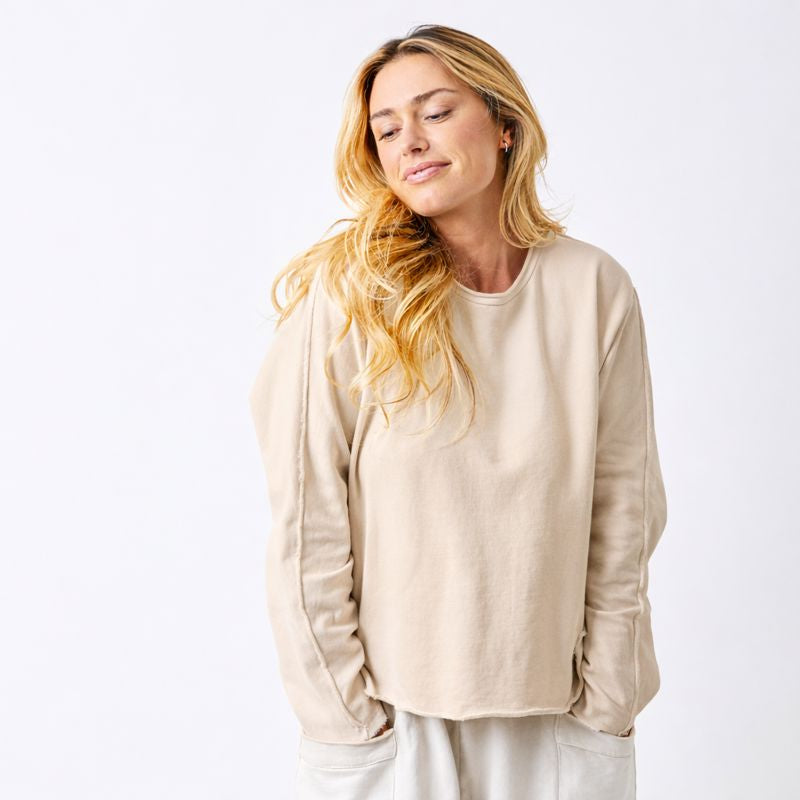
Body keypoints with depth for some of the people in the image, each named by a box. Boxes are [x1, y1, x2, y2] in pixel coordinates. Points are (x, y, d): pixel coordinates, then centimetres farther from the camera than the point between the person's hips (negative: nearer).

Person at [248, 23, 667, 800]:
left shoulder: (594, 288, -5)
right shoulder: (346, 296, -12)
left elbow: (622, 514, -2)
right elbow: (307, 530, -10)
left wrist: (607, 703, -2)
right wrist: (345, 720, -9)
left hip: (554, 710, 2)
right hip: (392, 709, -2)